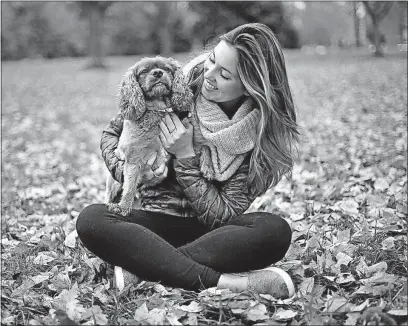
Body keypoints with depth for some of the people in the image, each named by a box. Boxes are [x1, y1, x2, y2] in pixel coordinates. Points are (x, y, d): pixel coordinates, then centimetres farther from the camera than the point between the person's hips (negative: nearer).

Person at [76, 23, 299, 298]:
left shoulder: (262, 134, -10)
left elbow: (222, 217, -14)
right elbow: (112, 134, 5)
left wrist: (186, 157, -21)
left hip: (210, 233, -1)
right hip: (151, 221, 1)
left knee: (276, 231, -30)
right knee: (91, 220, -30)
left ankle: (145, 266, -31)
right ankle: (224, 282, -37)